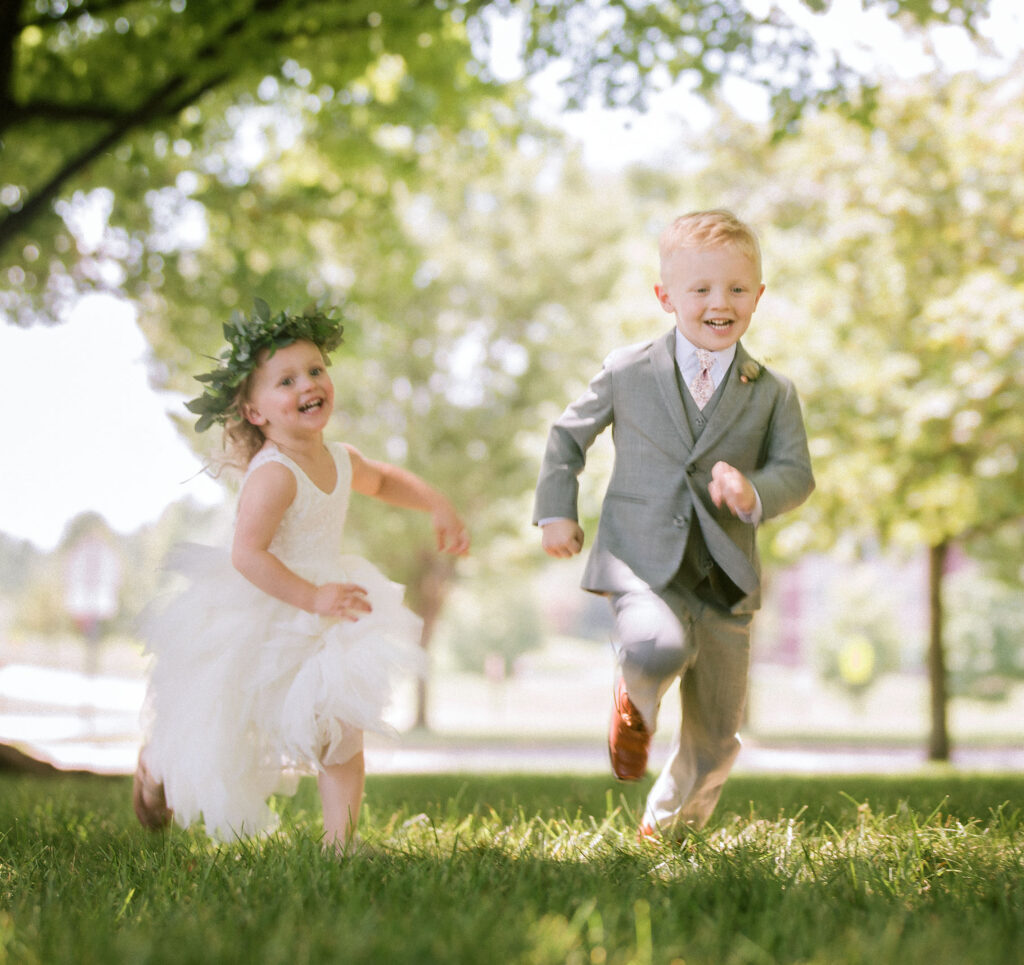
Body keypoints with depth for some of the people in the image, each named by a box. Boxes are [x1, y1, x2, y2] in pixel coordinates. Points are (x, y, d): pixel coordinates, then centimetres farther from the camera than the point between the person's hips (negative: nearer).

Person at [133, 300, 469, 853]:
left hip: (323, 619, 7)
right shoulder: (273, 475, -27)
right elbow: (247, 555, -34)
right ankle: (155, 766, 41)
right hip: (260, 620, -6)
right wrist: (313, 597, -38)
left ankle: (339, 843, 10)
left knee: (342, 735, 0)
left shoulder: (341, 461, 0)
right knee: (220, 737, 10)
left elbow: (382, 480, 24)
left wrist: (438, 507, 12)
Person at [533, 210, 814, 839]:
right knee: (657, 648, -36)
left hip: (725, 578, 3)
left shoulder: (772, 393, 5)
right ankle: (636, 705, 2)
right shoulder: (628, 372, 2)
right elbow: (569, 434, 14)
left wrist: (755, 493, -22)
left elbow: (797, 473, 0)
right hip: (642, 564, -2)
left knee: (715, 739, 9)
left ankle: (671, 823, 39)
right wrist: (556, 510, 6)